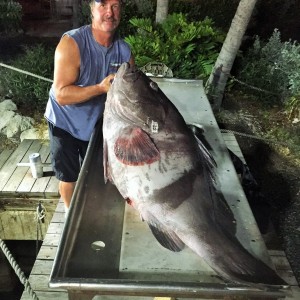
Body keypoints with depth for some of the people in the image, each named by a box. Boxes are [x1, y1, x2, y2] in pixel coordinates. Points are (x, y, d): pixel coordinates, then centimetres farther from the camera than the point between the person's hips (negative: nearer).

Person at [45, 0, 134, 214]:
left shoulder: (124, 51, -12)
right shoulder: (72, 43, -26)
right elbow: (62, 95, -31)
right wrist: (101, 88, -41)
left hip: (96, 121, 4)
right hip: (65, 122, -4)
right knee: (69, 176, 10)